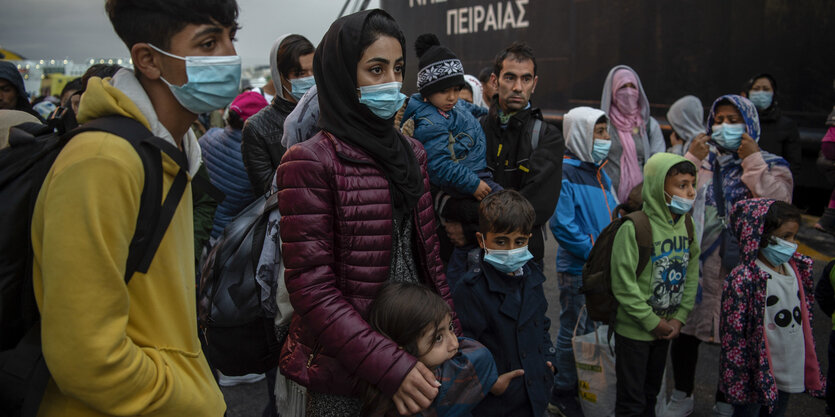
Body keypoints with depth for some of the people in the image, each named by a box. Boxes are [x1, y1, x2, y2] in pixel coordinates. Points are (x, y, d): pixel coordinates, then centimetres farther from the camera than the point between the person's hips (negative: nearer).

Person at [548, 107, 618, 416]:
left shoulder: (599, 172, 11)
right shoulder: (564, 173, -15)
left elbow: (612, 215, 16)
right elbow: (561, 225, -22)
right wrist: (595, 252, -19)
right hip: (577, 268, -8)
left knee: (595, 327, 18)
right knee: (574, 331, 4)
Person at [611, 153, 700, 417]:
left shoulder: (687, 225, 0)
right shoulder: (634, 228, -23)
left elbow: (692, 275, 6)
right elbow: (623, 284, -21)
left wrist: (679, 318, -2)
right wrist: (653, 322, -15)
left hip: (666, 329, 6)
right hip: (634, 330, -6)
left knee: (651, 393, 23)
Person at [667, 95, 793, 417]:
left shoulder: (771, 165, 2)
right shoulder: (700, 157, 7)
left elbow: (776, 205, -17)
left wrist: (753, 161, -14)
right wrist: (692, 160, -12)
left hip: (743, 265, -2)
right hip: (695, 260, 2)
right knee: (686, 331, 10)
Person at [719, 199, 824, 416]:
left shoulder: (796, 269, 3)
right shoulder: (743, 280, -22)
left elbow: (804, 320, 14)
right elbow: (733, 335, -19)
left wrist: (811, 369, 18)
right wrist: (738, 380, -18)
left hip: (790, 372, 7)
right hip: (757, 375, -7)